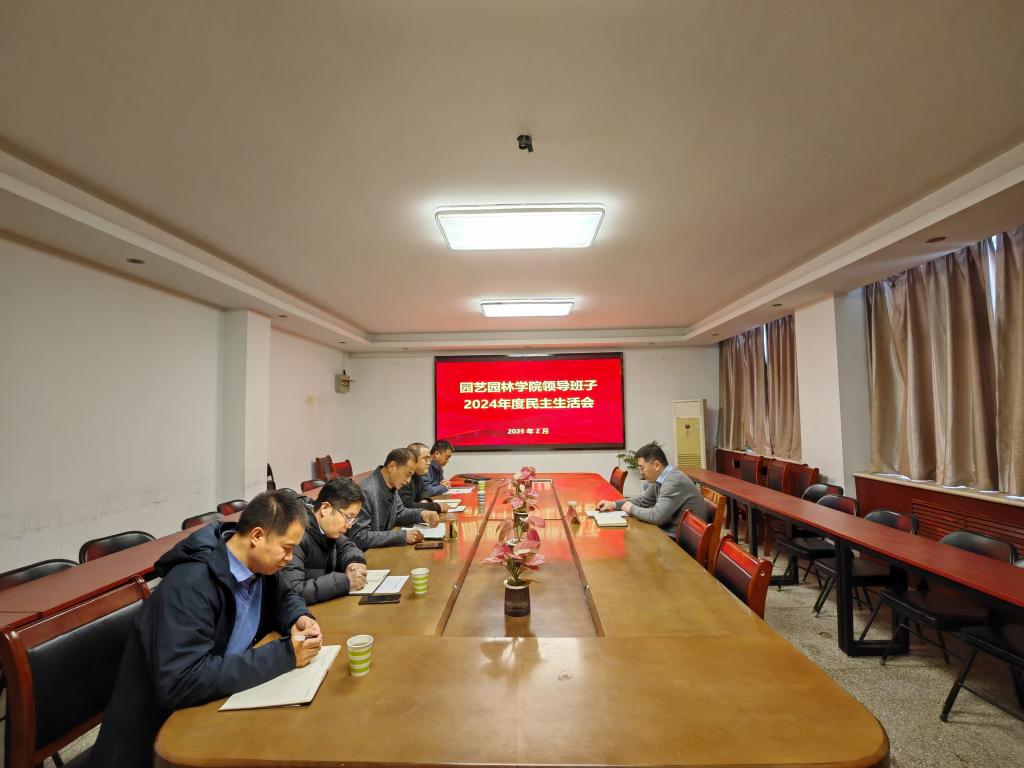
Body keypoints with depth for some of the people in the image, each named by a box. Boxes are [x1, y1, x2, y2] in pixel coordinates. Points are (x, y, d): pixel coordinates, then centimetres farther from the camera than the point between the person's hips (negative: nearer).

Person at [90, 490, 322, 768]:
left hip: (219, 701, 7)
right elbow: (181, 682, -33)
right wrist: (284, 654, -31)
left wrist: (299, 619, -11)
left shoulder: (259, 562, -6)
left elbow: (285, 597, 12)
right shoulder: (191, 584, -28)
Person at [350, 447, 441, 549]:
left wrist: (421, 514, -4)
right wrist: (402, 536, -27)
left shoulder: (392, 486, 1)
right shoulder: (366, 492, -24)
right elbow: (359, 537, -26)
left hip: (383, 549, 7)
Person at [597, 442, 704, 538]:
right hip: (668, 532, 8)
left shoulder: (674, 481, -23)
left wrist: (632, 509, -12)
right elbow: (643, 499, 18)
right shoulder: (659, 479, 5)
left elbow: (657, 516, -28)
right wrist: (614, 504, 6)